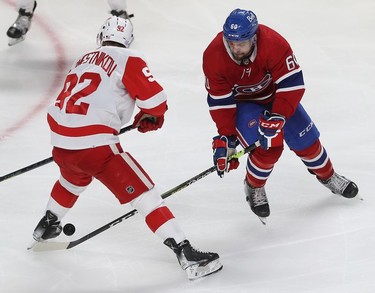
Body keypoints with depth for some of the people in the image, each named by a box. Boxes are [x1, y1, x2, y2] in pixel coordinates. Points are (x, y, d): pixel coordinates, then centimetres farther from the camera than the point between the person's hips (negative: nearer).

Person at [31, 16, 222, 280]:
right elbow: (155, 100, -8)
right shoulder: (128, 60, -2)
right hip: (95, 142, -7)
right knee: (144, 193, -7)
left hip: (60, 138, 7)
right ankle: (185, 253, -17)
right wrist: (149, 119, 13)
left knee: (75, 177, 39)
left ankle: (47, 225, 57)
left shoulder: (85, 59, 20)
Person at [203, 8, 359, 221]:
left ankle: (328, 176, 33)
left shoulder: (273, 44, -36)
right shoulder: (214, 56, -31)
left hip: (273, 92, 1)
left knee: (305, 139, 4)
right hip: (240, 102, -1)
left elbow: (292, 83, -32)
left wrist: (276, 119, -36)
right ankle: (254, 188, 9)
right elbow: (220, 101, -22)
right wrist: (225, 138, -22)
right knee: (268, 147, -20)